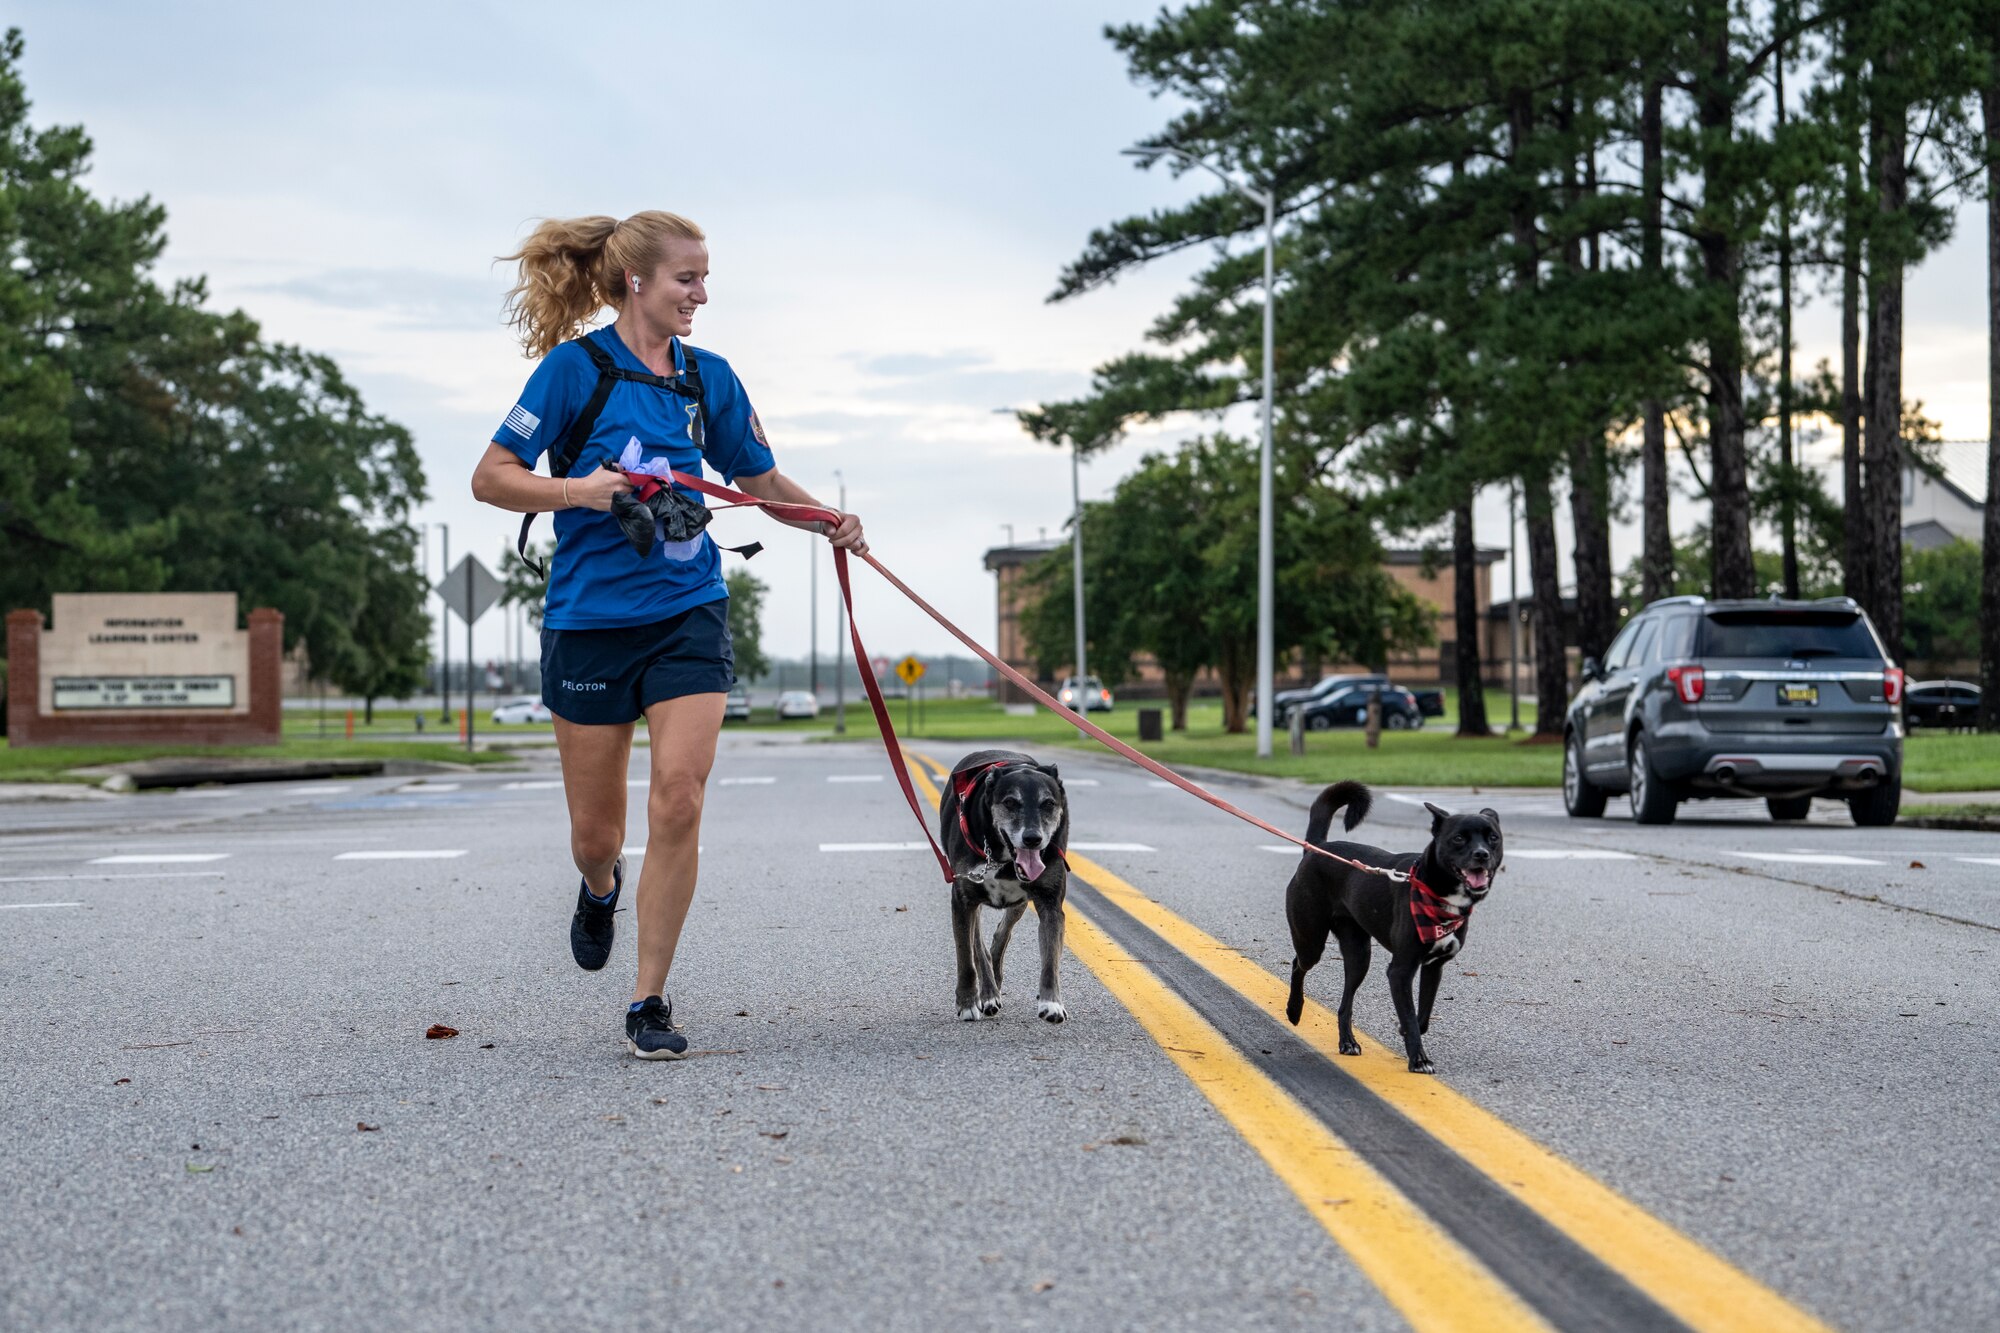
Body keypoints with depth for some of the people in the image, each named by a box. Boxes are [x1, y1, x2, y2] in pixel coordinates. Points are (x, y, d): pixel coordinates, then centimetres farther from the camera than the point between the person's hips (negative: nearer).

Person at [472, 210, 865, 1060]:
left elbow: (762, 479, 17)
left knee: (678, 803, -13)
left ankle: (649, 1003, -2)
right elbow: (490, 479, -5)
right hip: (590, 616, -2)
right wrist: (577, 491, -22)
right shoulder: (575, 366, -5)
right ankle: (601, 889, 45)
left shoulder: (708, 377, 7)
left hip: (688, 613, 2)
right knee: (596, 832, 6)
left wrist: (828, 521, -1)